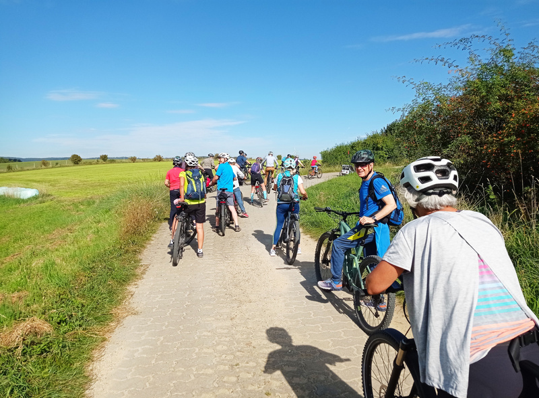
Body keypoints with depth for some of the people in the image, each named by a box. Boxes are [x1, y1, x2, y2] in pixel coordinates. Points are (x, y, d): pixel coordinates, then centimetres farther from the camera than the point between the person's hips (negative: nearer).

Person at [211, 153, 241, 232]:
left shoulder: (221, 166, -5)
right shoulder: (230, 167, 16)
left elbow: (216, 177, -8)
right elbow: (234, 178, 28)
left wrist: (212, 182, 11)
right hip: (230, 190, 6)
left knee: (217, 208, 6)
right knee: (232, 208, 1)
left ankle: (217, 226, 12)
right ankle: (236, 225, -7)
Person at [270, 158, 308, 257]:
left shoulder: (279, 176, 3)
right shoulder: (297, 177, -3)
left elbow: (275, 188, 18)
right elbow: (303, 192, -12)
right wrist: (305, 196, 10)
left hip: (281, 204, 1)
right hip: (294, 204, -1)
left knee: (279, 225, 8)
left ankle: (273, 248, 3)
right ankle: (297, 247, 22)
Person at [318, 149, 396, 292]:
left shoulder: (377, 182, -16)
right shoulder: (366, 182, 14)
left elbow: (391, 204, -23)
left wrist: (372, 219, -27)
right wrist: (363, 217, 25)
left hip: (372, 228, -10)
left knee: (338, 244, -6)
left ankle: (335, 282, 5)